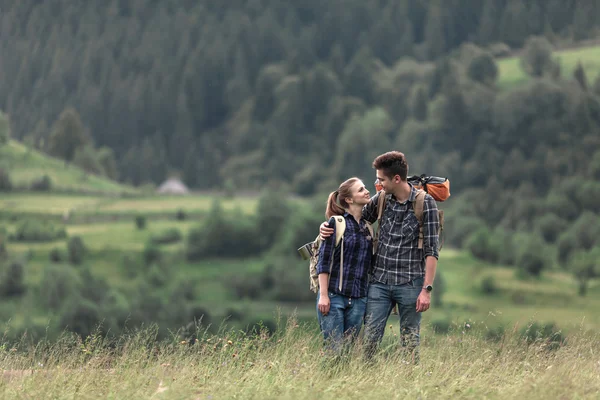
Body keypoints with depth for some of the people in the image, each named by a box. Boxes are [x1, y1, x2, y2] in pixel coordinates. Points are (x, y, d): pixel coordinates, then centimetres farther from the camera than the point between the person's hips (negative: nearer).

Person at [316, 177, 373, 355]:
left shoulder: (367, 226, 13)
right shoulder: (337, 223, -4)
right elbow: (324, 260, -7)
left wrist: (369, 297, 14)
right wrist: (323, 295, -13)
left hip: (358, 299, 5)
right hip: (334, 296, -5)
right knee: (334, 351, -8)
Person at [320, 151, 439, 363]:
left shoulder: (425, 203, -8)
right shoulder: (381, 199, 5)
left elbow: (431, 250, -8)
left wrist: (427, 289, -13)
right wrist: (327, 226, 0)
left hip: (409, 284, -4)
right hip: (379, 282, 4)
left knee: (410, 340, 4)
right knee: (370, 338, -1)